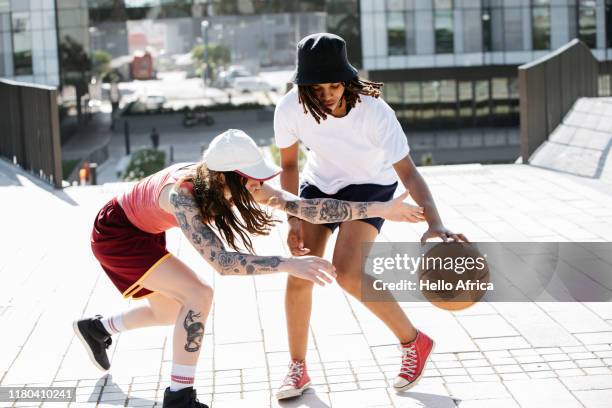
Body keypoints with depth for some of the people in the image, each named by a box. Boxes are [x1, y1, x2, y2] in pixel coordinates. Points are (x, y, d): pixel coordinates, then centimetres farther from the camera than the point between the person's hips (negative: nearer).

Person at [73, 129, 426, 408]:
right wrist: (288, 264, -53)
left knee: (172, 312, 20)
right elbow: (220, 260, -46)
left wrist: (379, 209, -27)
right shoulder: (181, 193, -39)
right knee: (198, 295, -21)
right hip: (115, 234, -8)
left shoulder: (238, 183, -20)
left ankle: (96, 328, 43)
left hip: (141, 232, 8)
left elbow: (301, 206, -22)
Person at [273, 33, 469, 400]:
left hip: (370, 187, -4)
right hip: (319, 185, 4)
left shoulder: (374, 111, -34)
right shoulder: (290, 109, -25)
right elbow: (289, 165, -7)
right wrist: (294, 218, -15)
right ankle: (298, 368, 14)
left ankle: (414, 342, 0)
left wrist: (435, 224, -52)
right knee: (299, 274, -6)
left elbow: (408, 172, -38)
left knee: (347, 273, -21)